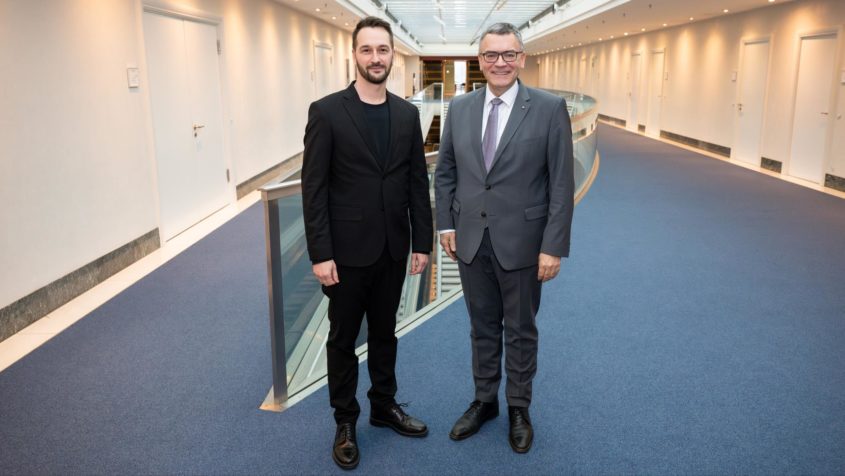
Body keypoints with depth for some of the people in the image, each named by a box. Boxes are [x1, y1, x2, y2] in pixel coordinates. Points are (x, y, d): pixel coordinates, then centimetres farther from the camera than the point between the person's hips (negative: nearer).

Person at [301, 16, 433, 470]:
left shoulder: (407, 114, 4)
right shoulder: (326, 111, -9)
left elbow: (418, 183, 6)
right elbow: (314, 188, -11)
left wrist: (422, 242, 3)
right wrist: (320, 254, -15)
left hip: (392, 248, 4)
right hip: (347, 249, -3)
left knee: (384, 333, 18)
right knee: (343, 339, 11)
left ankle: (384, 406, 37)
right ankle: (345, 422, 27)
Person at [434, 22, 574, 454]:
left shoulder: (549, 108, -8)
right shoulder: (460, 107, 3)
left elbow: (561, 183, -10)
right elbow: (445, 172, 10)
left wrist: (554, 246, -13)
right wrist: (446, 224, 4)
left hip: (521, 241, -3)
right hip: (471, 240, 3)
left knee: (520, 330, 13)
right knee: (482, 327, 17)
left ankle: (519, 409, 32)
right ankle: (484, 401, 35)